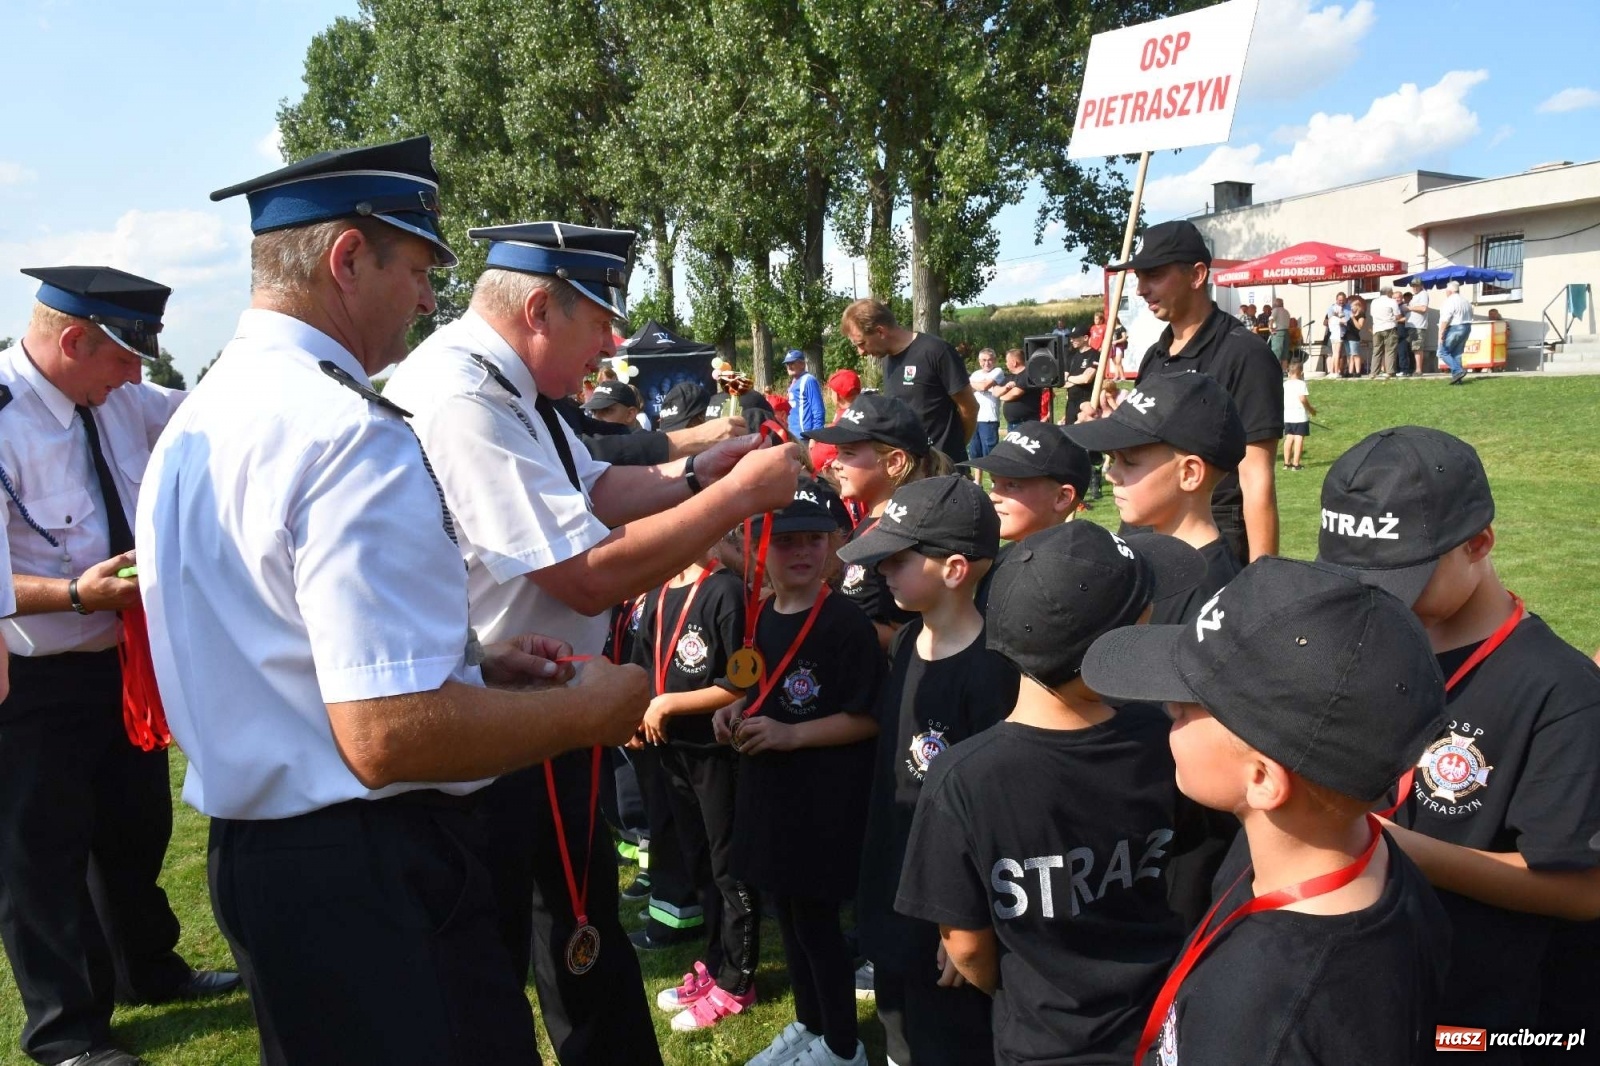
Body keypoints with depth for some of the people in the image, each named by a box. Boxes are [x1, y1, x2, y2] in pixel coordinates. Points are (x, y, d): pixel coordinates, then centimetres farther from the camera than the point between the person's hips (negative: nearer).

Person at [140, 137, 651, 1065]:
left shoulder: (199, 421, 9)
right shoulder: (351, 433, -22)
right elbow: (391, 734, -28)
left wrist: (467, 662, 13)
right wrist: (587, 711, -14)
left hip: (252, 843, 10)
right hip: (371, 877, -10)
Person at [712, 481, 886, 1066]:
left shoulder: (846, 623, -17)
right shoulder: (759, 615, 5)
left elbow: (870, 718, -17)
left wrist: (791, 735, -22)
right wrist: (737, 710, 1)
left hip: (825, 798, -7)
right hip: (768, 791, 8)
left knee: (816, 918, 3)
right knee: (784, 911, 18)